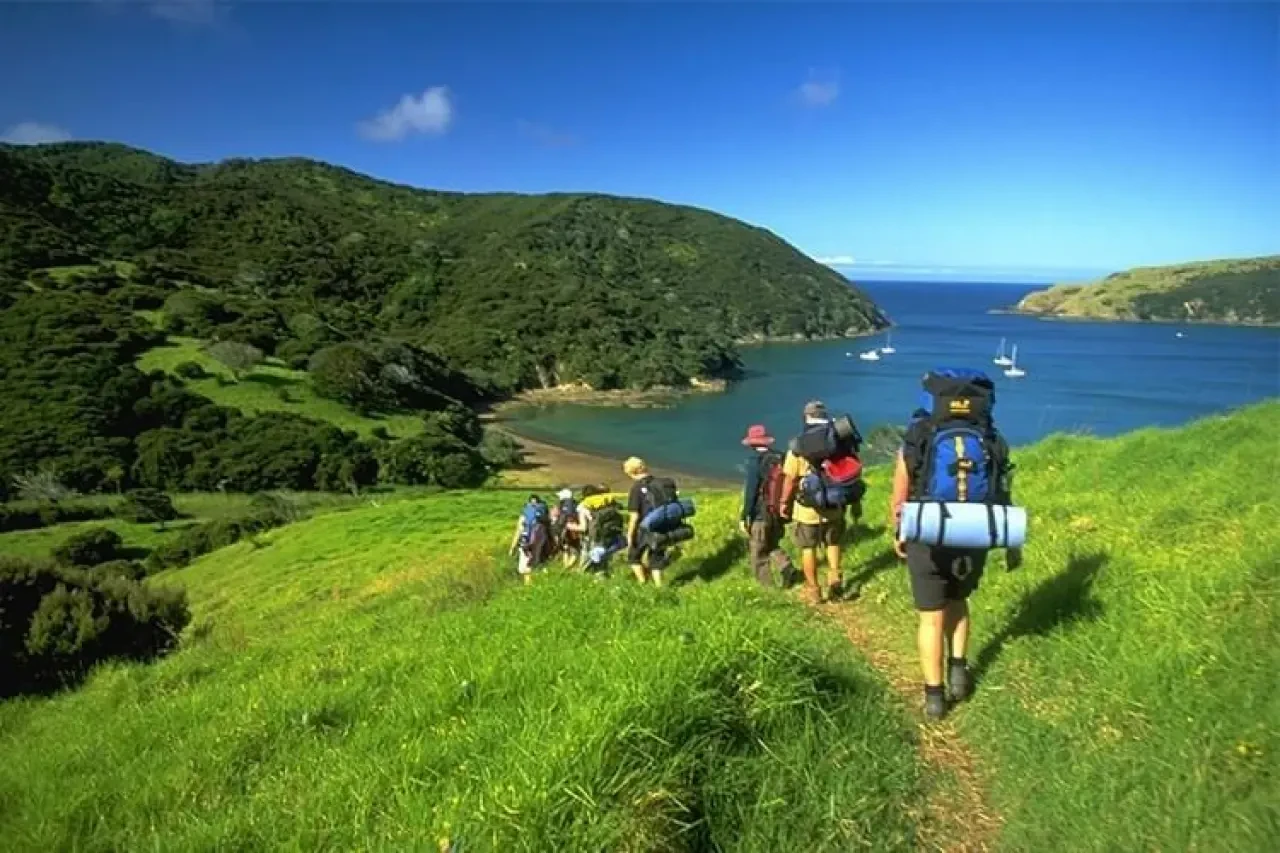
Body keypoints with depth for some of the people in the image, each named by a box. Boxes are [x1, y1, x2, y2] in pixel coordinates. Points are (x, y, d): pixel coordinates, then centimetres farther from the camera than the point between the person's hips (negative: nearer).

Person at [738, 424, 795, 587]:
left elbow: (750, 492, -18)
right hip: (778, 513, 6)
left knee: (758, 554, 10)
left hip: (759, 516, -6)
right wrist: (783, 509, 18)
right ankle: (785, 566, 4)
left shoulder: (755, 462, -18)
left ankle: (768, 587, 15)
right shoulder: (780, 459, -1)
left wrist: (744, 517, -11)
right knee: (772, 545, 26)